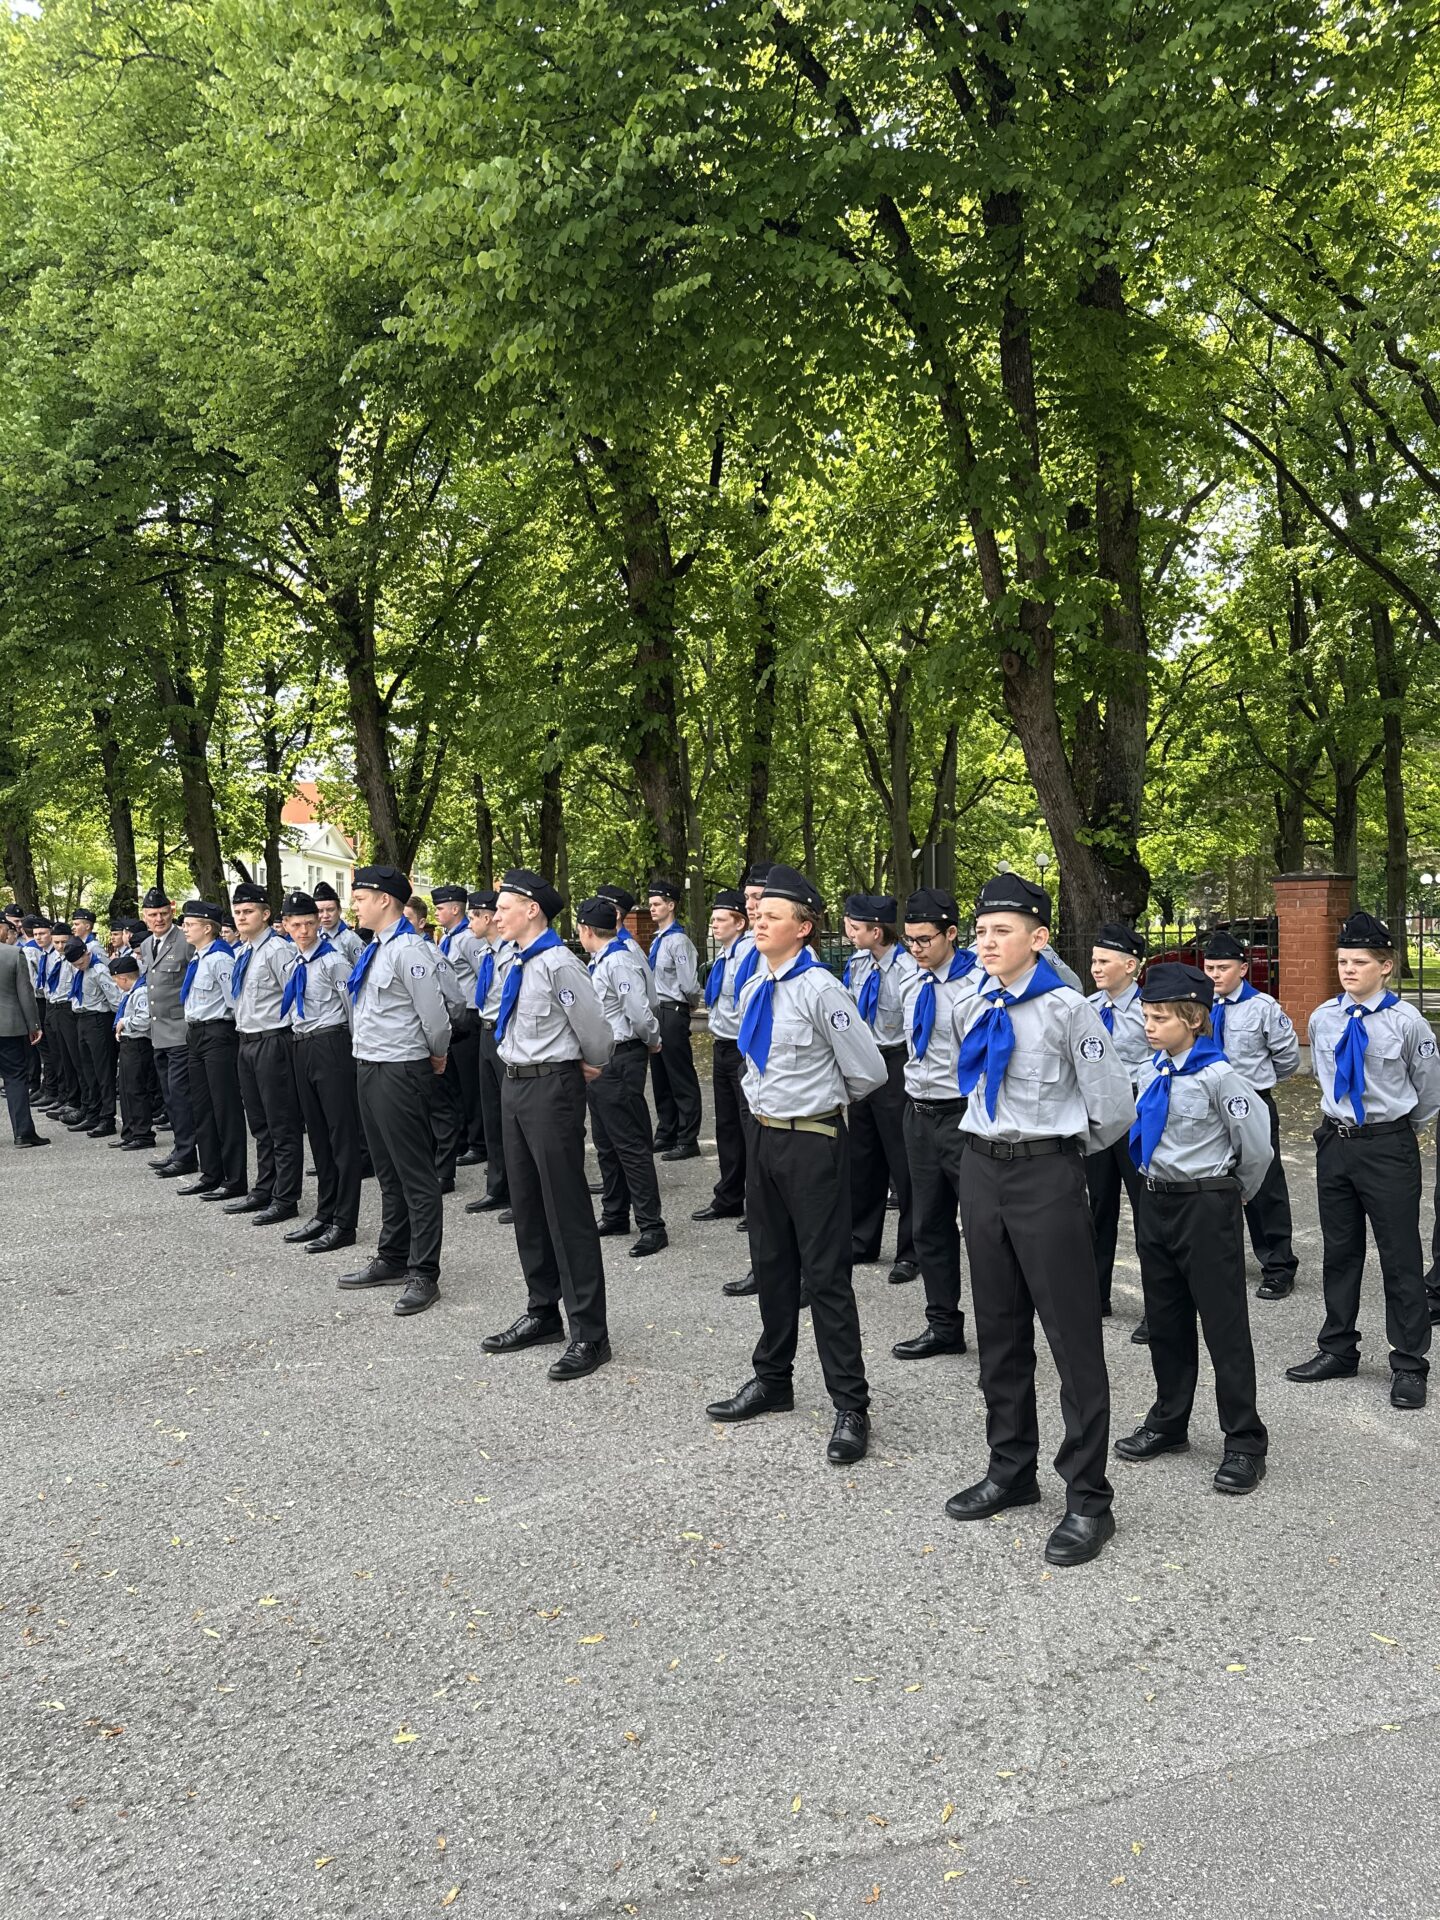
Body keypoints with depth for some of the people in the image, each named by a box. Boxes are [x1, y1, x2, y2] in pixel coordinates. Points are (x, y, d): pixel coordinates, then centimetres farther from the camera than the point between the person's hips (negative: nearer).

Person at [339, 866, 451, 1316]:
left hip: (400, 1072, -10)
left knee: (416, 1175, -3)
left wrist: (438, 1055, -2)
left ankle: (424, 1275, 3)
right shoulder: (373, 949, 11)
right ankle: (392, 1260, 29)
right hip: (371, 1069, 10)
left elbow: (434, 1015, -19)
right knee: (388, 1171, 18)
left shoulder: (409, 950, -18)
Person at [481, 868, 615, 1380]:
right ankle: (542, 1314, 31)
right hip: (515, 1084, 9)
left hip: (551, 1088, -9)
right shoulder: (517, 963, 9)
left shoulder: (559, 964, -18)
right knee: (526, 1204, 17)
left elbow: (595, 1030, -12)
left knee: (567, 1210, -4)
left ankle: (589, 1333, 4)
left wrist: (594, 1066, 6)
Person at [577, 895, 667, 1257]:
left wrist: (652, 1041, -7)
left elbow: (640, 1012, -23)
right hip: (598, 1060, 10)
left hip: (619, 1060, -10)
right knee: (606, 1143, 17)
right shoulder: (600, 961, 11)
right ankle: (615, 1215, 29)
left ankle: (651, 1225, -2)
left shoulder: (619, 962, -19)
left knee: (631, 1144, -6)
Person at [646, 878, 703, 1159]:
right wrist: (654, 1009, 15)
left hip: (673, 1014, -10)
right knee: (660, 1078, 16)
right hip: (657, 1012, 10)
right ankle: (666, 1135, 26)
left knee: (682, 1080, -3)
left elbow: (689, 986, -19)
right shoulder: (657, 941, 13)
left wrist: (688, 1004, -1)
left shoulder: (678, 941, -16)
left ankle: (687, 1141, 3)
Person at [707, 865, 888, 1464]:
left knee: (825, 1275, -3)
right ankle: (772, 1381, 34)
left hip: (814, 1142, -8)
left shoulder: (821, 991, -17)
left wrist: (823, 1101, 3)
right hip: (766, 1138, 8)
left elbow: (868, 1072, -12)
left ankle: (850, 1407, 7)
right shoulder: (754, 991, 7)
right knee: (771, 1265, 18)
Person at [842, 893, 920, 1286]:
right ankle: (861, 1242, 31)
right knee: (861, 1157, 16)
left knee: (902, 1163, 1)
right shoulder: (857, 963, 3)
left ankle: (909, 1253, 14)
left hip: (895, 1063, -8)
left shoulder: (907, 969, -20)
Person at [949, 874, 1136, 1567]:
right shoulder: (970, 1011, 6)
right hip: (982, 1171, 7)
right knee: (999, 1330, 16)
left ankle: (1088, 1500, 11)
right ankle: (1011, 1471, 32)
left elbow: (1112, 1109, -9)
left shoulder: (1067, 1009, -13)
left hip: (1047, 1178, -6)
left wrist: (1057, 1149, 4)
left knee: (1072, 1336, 0)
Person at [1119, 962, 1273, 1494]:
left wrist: (1234, 1193, 3)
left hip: (1206, 1206, -7)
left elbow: (1255, 1144, -11)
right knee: (1166, 1320, 16)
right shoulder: (1151, 1072, 5)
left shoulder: (1217, 1076, -17)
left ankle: (1245, 1443, 10)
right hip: (1157, 1203, 7)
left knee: (1224, 1324, 0)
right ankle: (1168, 1424, 30)